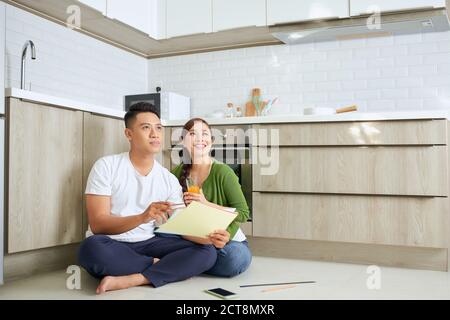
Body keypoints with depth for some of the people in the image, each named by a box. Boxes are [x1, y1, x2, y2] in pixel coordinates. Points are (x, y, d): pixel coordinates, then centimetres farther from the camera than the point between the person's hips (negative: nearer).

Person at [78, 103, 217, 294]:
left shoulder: (169, 180, 5)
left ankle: (127, 280, -25)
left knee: (207, 251, -18)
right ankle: (160, 266, -13)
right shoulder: (106, 166, -6)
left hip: (148, 245, 3)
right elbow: (98, 224, -14)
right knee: (93, 247, -38)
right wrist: (142, 217, -31)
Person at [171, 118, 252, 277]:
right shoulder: (176, 174, -1)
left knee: (236, 257, -34)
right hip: (194, 240, 1)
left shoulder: (222, 172, -12)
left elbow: (243, 213, -13)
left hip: (228, 240, -1)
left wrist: (206, 204, -22)